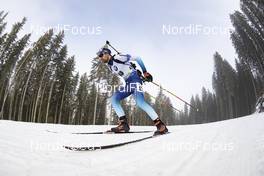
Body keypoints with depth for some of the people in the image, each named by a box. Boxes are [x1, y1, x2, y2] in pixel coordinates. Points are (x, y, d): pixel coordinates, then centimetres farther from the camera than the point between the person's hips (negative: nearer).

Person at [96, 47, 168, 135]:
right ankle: (124, 124, -9)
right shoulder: (109, 66, 16)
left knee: (140, 102, -25)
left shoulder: (117, 57, -8)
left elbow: (137, 58, -6)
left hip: (134, 79, -9)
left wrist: (145, 72, -8)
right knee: (114, 99, -4)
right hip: (128, 83, 9)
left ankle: (160, 125, -20)